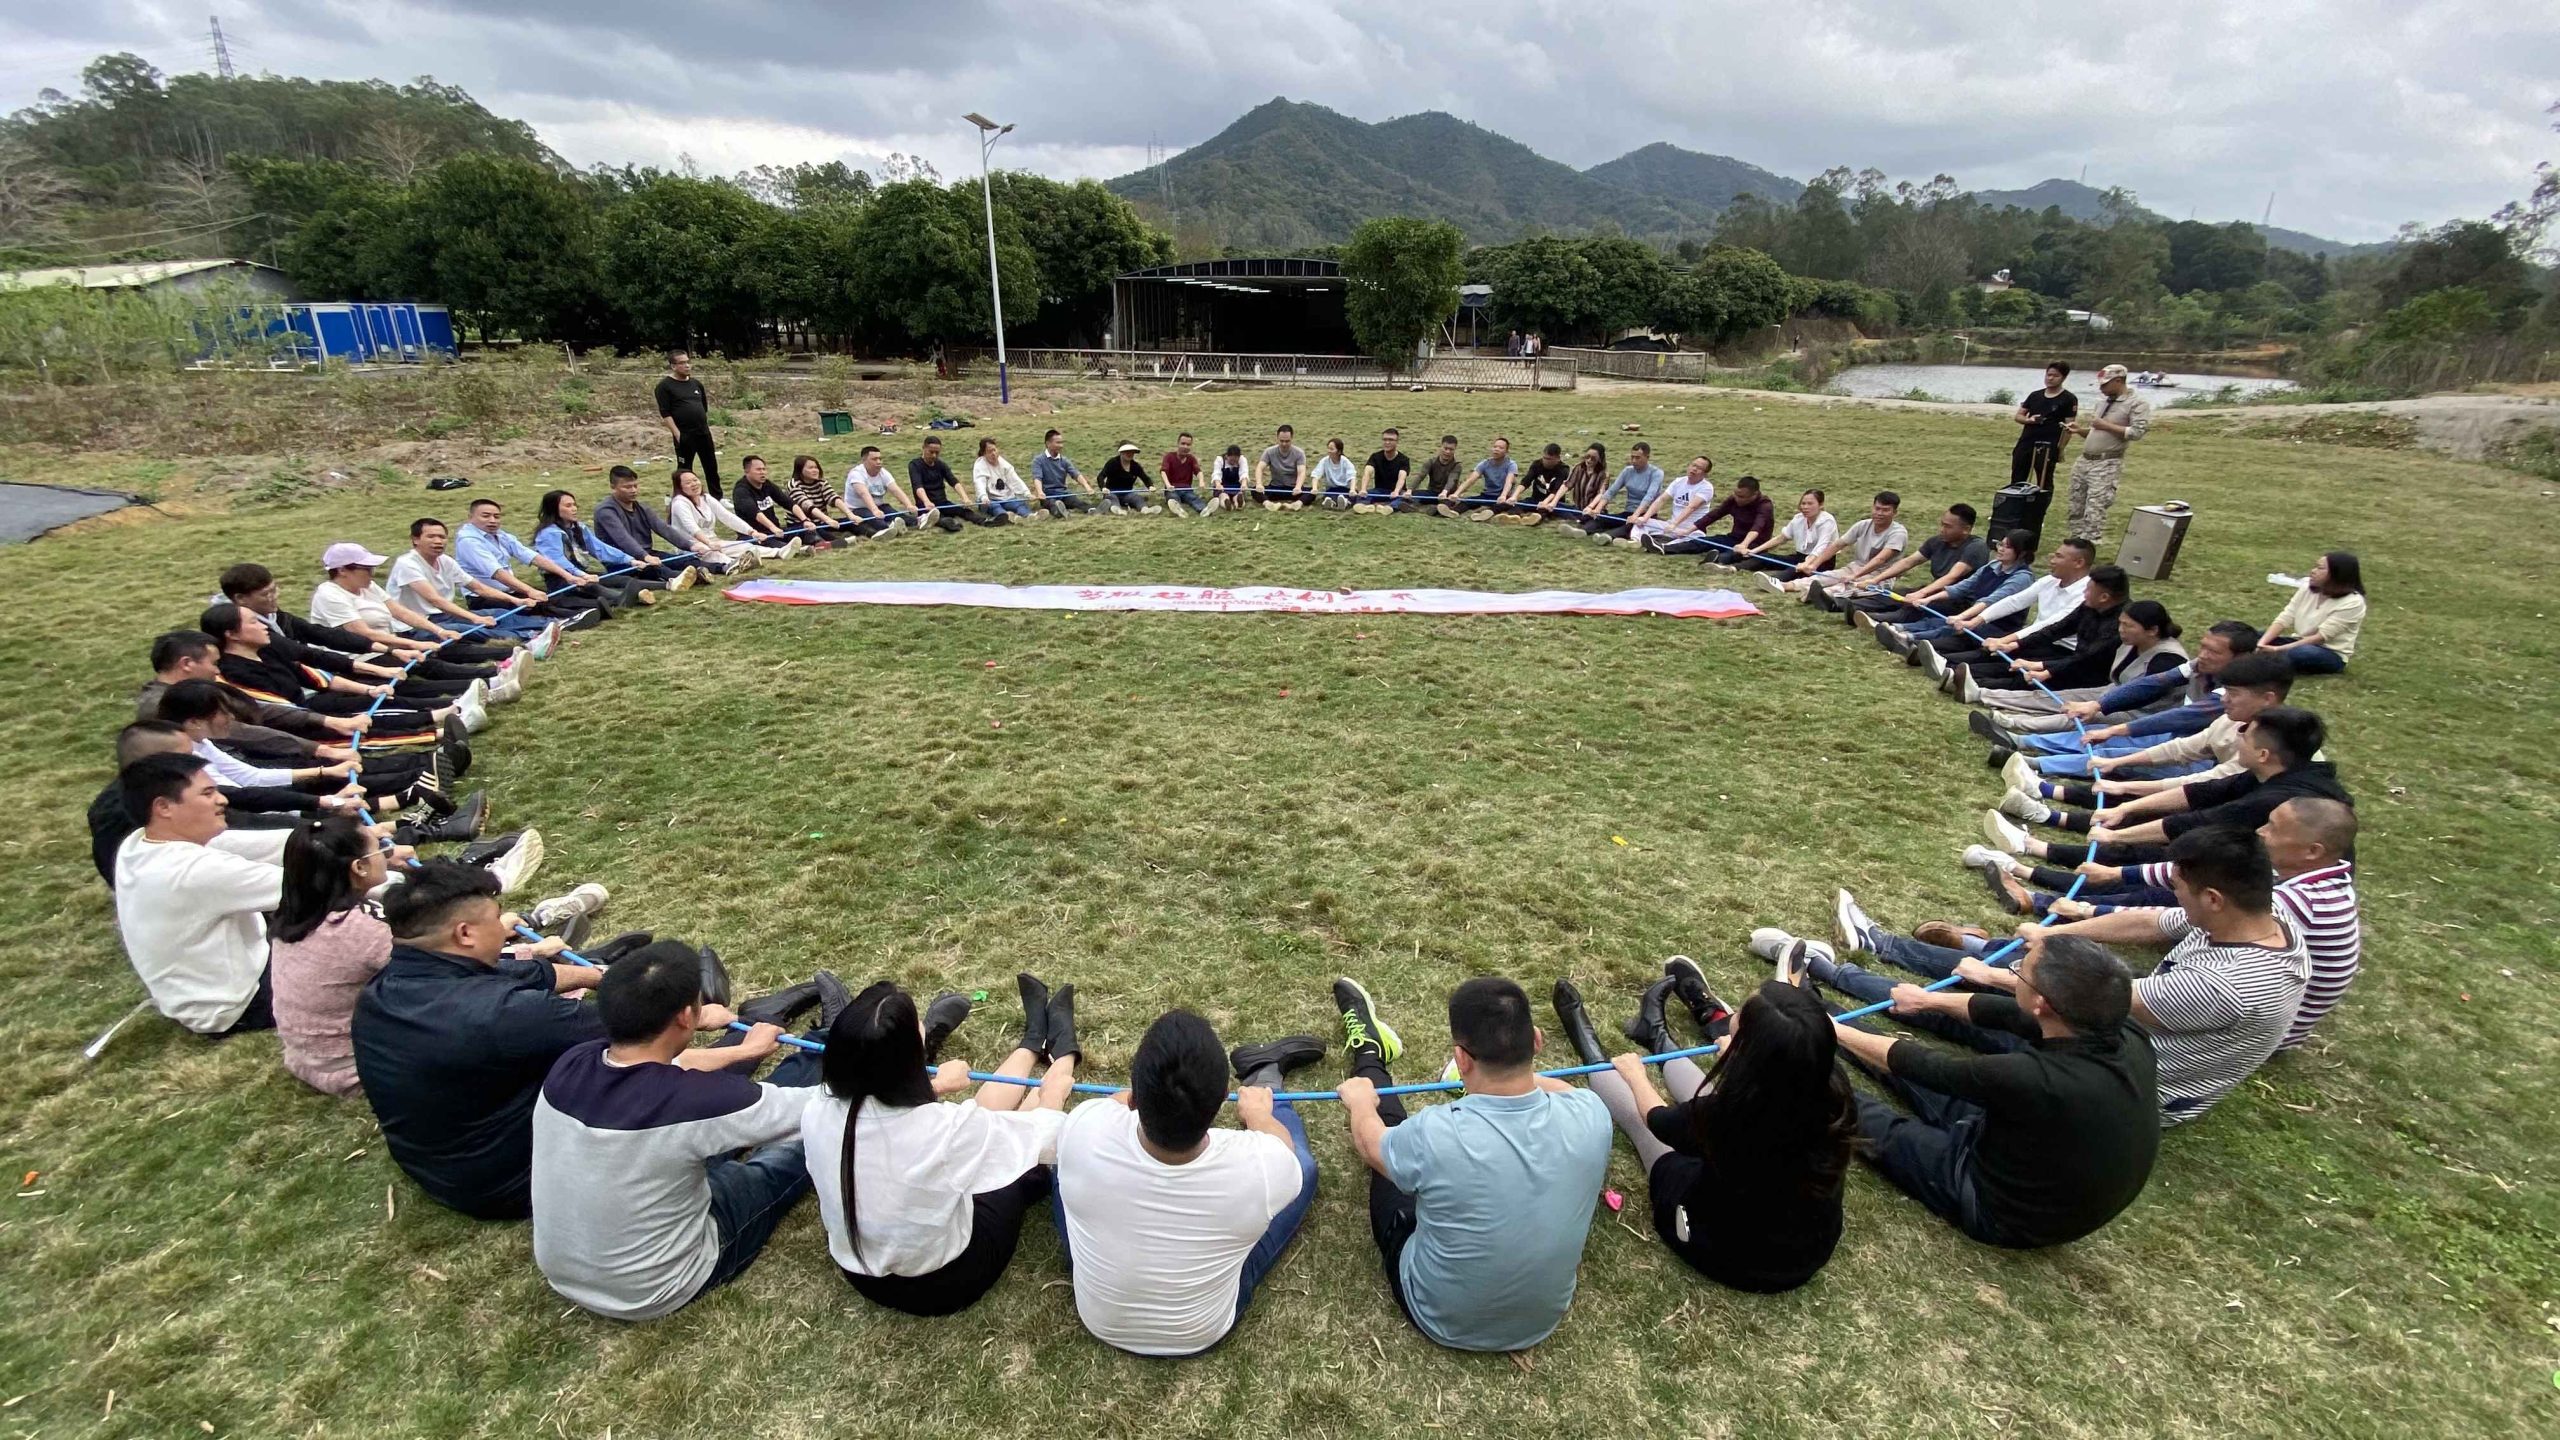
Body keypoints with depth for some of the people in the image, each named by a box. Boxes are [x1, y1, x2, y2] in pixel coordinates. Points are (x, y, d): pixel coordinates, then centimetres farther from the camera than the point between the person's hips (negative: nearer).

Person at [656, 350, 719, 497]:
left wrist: (706, 427, 17)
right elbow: (665, 413, -10)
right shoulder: (665, 386, -5)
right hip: (684, 435, -5)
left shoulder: (696, 384, 12)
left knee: (712, 467, 9)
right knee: (685, 471, 3)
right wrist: (677, 434, -16)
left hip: (704, 433, 5)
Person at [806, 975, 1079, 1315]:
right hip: (945, 1284, -4)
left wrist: (933, 1086, 19)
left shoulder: (817, 1112, -22)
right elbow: (1045, 1140, -19)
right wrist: (1054, 1093, 3)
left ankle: (1035, 1042, 43)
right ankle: (1061, 1053, 42)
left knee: (981, 1120, 18)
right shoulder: (945, 1129, -37)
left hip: (861, 1277, 5)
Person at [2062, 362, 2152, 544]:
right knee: (2076, 508, 8)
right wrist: (2079, 429, 7)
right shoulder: (2103, 402, 17)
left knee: (2094, 511, -13)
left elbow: (2137, 433, -16)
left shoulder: (2137, 404, -6)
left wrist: (2106, 425, -14)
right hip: (2084, 461, 8)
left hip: (2107, 465, -8)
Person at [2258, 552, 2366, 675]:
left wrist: (2278, 649, -31)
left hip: (2331, 654, -6)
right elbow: (2285, 618, -5)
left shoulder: (2352, 602, -16)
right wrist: (2262, 643, -22)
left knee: (2296, 653, -39)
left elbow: (2321, 637, -22)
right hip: (2301, 643, 6)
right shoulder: (2308, 587, 0)